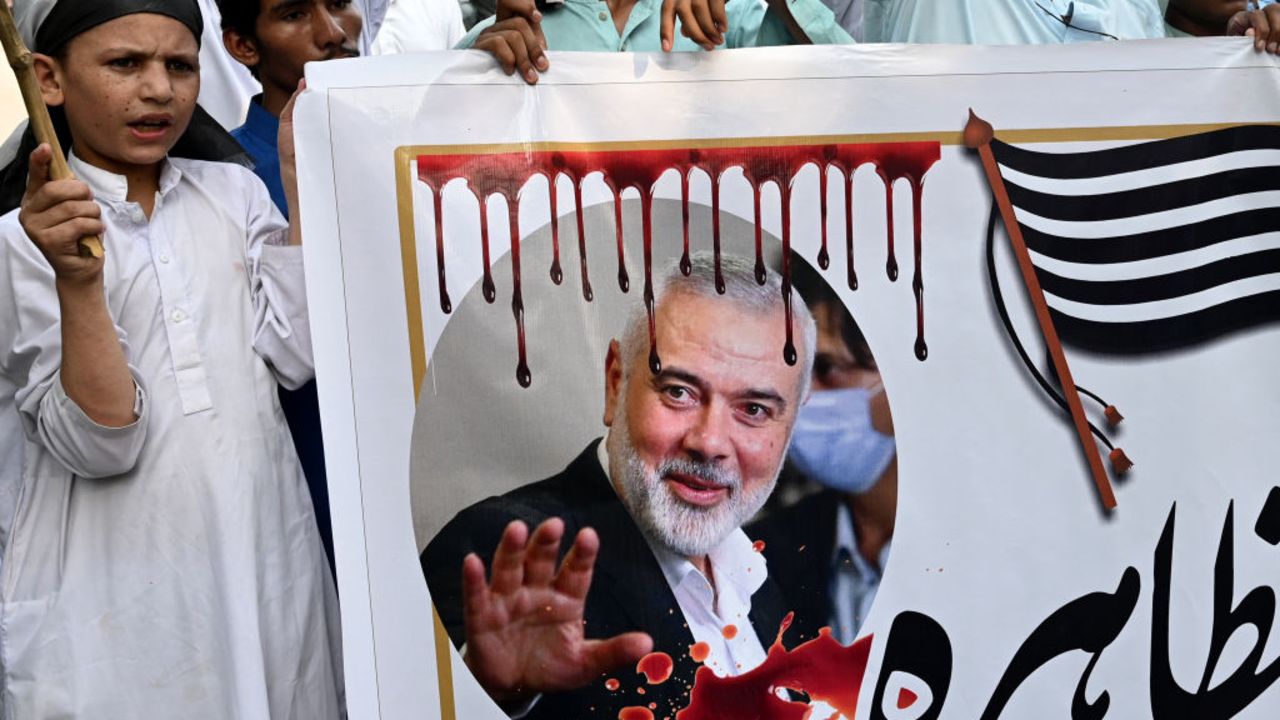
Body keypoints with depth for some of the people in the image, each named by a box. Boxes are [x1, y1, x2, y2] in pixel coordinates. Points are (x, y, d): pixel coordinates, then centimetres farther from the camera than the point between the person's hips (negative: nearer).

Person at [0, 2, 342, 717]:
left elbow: (296, 357, -8)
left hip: (271, 566, 3)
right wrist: (76, 279, -26)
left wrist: (306, 181, -7)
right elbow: (99, 445, -13)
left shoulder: (236, 192, 5)